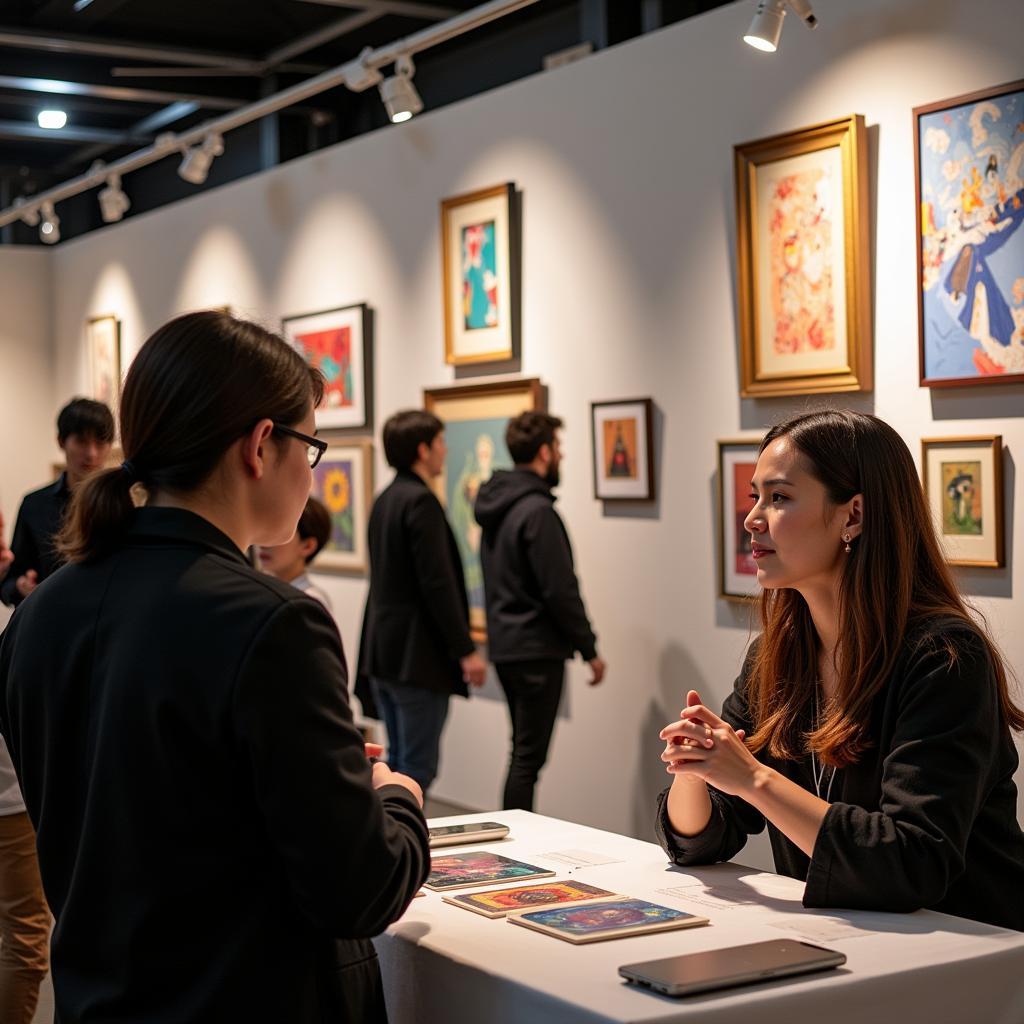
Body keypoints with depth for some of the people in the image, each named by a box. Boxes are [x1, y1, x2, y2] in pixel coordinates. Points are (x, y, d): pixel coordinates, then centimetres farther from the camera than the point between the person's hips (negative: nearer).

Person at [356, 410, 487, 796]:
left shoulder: (384, 500, 14)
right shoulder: (421, 502, -15)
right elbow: (438, 584, -20)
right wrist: (466, 650, -16)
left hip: (382, 649, 10)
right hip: (417, 655, -9)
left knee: (398, 761, 16)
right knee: (418, 766, -4)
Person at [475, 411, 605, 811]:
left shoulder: (496, 506, 11)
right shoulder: (538, 511, -17)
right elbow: (561, 590, -18)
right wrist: (589, 649, -9)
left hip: (503, 644, 9)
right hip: (536, 649, -9)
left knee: (523, 749, 17)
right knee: (528, 757, -4)